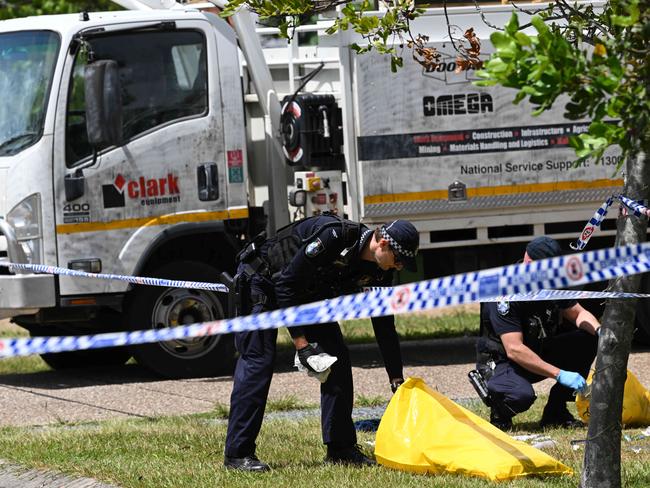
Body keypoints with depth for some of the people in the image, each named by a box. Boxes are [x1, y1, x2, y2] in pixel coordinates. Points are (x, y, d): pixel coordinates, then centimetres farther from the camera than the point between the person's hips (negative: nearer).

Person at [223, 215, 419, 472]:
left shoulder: (379, 270, -12)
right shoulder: (333, 236, -35)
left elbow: (384, 325, -2)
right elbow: (287, 283, -32)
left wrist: (397, 379, -2)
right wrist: (300, 342, -31)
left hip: (308, 293, 8)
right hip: (261, 281, -8)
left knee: (337, 358, -3)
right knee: (257, 362, -14)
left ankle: (341, 448, 4)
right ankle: (237, 453, -12)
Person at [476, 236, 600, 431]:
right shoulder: (507, 292, -26)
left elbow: (578, 313, 6)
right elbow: (514, 349, -32)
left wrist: (599, 330, -19)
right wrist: (560, 374, -36)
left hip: (540, 353, 7)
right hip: (501, 361, -7)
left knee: (588, 339, -12)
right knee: (522, 395, -40)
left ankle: (555, 411, -3)